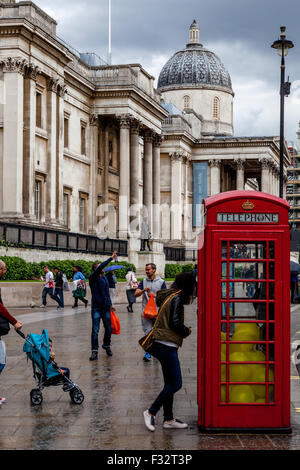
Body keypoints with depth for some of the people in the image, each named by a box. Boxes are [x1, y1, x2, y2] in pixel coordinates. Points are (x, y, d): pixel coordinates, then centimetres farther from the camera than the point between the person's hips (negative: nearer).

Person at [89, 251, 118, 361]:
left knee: (108, 329, 11)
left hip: (106, 307, 6)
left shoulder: (105, 278, 15)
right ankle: (94, 351, -5)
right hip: (96, 307, -6)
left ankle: (106, 345, 33)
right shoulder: (93, 277, -6)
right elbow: (100, 268, -23)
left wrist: (110, 304, 22)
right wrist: (111, 258, -22)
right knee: (95, 330, -8)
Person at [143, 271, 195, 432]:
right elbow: (175, 323, -19)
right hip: (167, 345, -10)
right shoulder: (177, 298, -12)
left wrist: (184, 329, 12)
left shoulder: (169, 297, 17)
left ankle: (168, 419, 18)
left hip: (162, 345, 10)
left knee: (170, 383, 14)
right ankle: (151, 412, 1)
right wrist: (187, 331, -2)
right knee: (175, 384, -6)